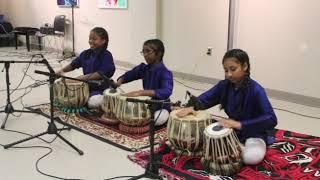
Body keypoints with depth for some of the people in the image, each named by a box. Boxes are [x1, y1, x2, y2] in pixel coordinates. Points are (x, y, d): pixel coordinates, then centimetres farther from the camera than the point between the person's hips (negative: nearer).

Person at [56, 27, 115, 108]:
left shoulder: (107, 55, -14)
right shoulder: (85, 53, 5)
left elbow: (102, 73, -24)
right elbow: (73, 64, 13)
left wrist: (85, 77, -32)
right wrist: (62, 70, -6)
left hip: (101, 89, -6)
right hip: (87, 86, 6)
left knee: (93, 103, -32)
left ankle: (106, 99, 0)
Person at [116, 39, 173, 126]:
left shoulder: (165, 73, -23)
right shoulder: (143, 68, -2)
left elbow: (166, 92, -39)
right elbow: (129, 74, 15)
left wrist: (141, 92, -47)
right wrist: (119, 81, -9)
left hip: (161, 107, -6)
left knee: (158, 119, -36)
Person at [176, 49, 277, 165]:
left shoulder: (256, 90, -23)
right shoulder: (224, 85, -6)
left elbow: (271, 120, -30)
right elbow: (204, 99, 1)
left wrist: (240, 124, -37)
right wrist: (192, 107, -22)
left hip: (253, 133, -5)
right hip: (231, 129, 5)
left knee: (252, 157, -34)